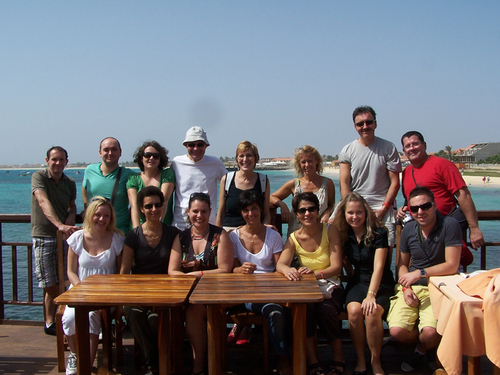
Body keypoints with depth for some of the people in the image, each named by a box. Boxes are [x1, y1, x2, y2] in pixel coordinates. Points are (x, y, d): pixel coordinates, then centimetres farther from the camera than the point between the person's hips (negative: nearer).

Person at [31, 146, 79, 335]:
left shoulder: (70, 183, 9)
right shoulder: (38, 177, -8)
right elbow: (43, 202, -24)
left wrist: (69, 221, -6)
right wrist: (59, 225, -39)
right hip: (43, 236, -4)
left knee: (61, 283, 4)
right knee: (51, 285, -2)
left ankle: (51, 322, 20)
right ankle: (50, 323, 17)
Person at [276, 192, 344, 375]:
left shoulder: (330, 230, -5)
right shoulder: (294, 237, 1)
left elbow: (337, 267, -11)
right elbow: (280, 264, -13)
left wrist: (316, 273, -31)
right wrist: (288, 270, -38)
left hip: (330, 286, -1)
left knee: (325, 309, -32)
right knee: (304, 307, -33)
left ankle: (338, 359, -8)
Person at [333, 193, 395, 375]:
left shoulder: (378, 232, -9)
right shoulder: (343, 234, 4)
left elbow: (378, 267, -16)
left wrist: (371, 295, -27)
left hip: (381, 284, -3)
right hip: (357, 282, 3)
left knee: (372, 312, -32)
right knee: (354, 310, -29)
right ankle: (360, 360, -11)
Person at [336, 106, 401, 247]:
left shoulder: (388, 148, 5)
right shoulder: (347, 151, 7)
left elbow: (395, 182, 2)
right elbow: (344, 184, 2)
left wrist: (383, 208, -7)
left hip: (382, 210, 0)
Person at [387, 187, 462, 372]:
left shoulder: (450, 225, -12)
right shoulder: (408, 230, 3)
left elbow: (452, 266, -15)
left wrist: (420, 273, -19)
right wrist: (405, 287, -4)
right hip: (411, 287, 4)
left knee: (430, 332, -28)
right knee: (396, 331, -18)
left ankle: (421, 350, 12)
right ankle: (432, 344, 16)